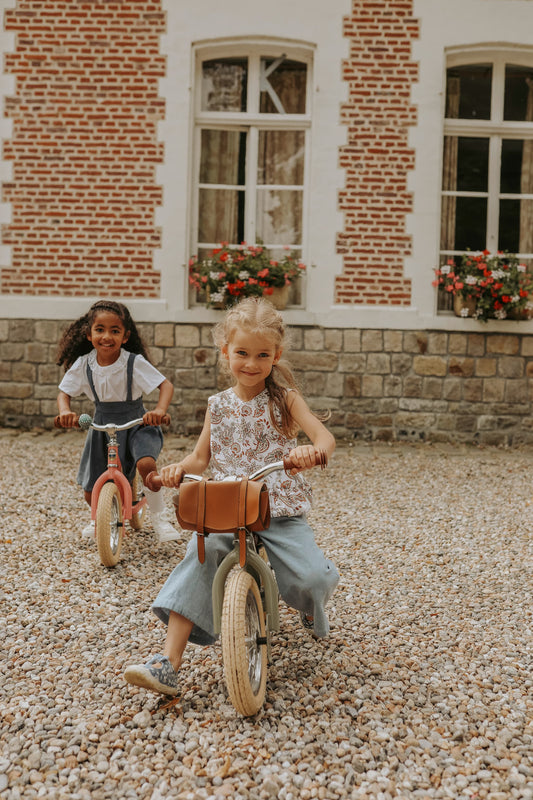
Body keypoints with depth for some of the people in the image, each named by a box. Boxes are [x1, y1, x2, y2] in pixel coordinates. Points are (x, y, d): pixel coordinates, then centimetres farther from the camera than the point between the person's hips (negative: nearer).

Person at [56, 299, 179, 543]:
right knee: (92, 493, 7)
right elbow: (64, 392, -1)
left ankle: (159, 518, -10)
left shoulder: (135, 362, -19)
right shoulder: (83, 364, -11)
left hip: (135, 424, -3)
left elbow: (166, 385, -22)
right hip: (102, 426, 3)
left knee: (145, 463, -33)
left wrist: (159, 410, -41)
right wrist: (65, 411, -24)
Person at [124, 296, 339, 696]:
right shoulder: (219, 405, 8)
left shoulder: (284, 399, -2)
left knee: (311, 577, -20)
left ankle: (313, 612, 22)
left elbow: (325, 436, -15)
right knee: (200, 558, -26)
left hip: (281, 512, -2)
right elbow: (202, 457, 12)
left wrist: (312, 450, -40)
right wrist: (180, 467, -11)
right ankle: (168, 663, -24)